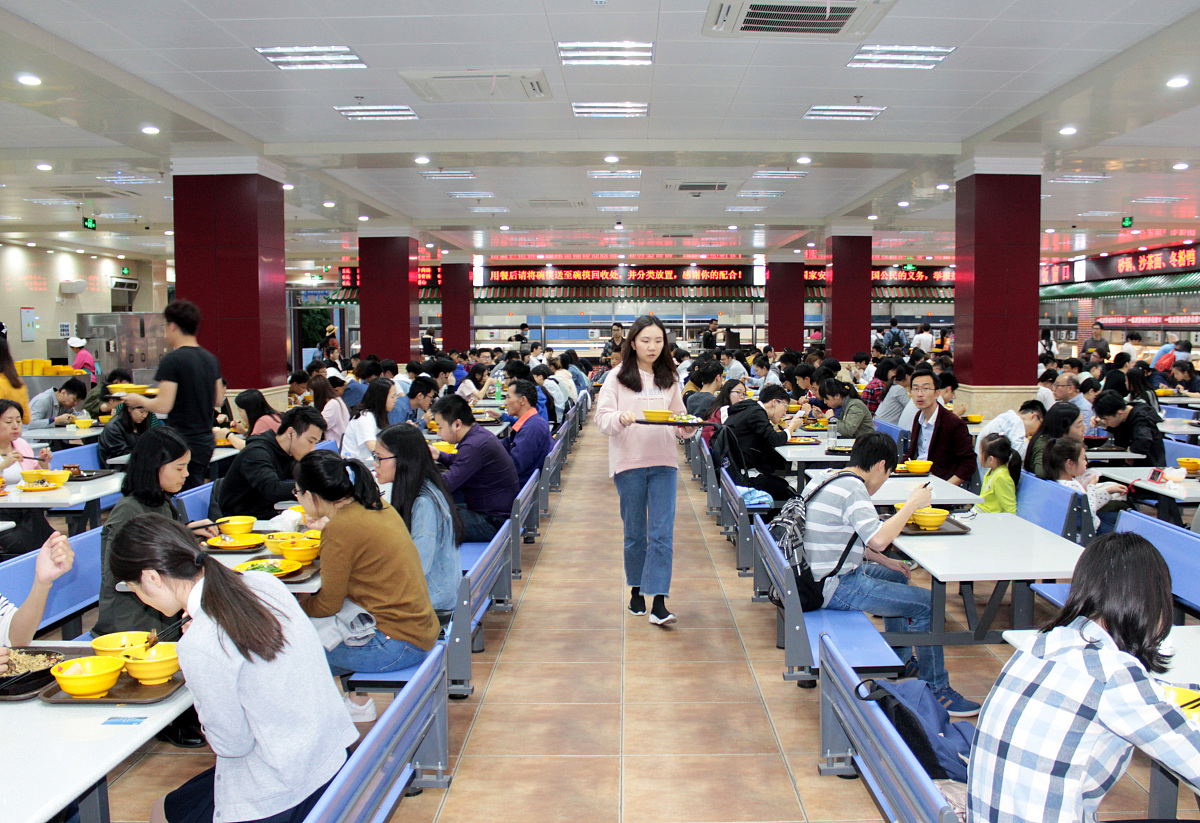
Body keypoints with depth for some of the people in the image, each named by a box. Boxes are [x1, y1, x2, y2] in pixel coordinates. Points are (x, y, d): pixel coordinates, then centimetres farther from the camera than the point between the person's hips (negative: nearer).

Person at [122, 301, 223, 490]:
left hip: (184, 443, -8)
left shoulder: (172, 360, -14)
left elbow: (163, 405, -17)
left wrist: (139, 400, 0)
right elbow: (218, 400, 15)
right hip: (206, 441, 8)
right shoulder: (210, 359, 9)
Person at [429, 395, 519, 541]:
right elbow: (463, 462, 26)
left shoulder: (474, 446, -24)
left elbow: (445, 485, -27)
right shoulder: (480, 433, 6)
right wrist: (438, 455, 9)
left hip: (493, 522, -10)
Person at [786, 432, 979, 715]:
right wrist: (912, 504, -20)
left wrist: (883, 561, 16)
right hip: (837, 588, -10)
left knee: (897, 576, 29)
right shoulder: (852, 489, -20)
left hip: (821, 576, 10)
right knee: (926, 603, -7)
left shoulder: (826, 478, 10)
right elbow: (878, 538, -33)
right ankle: (937, 692, 4)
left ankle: (901, 661, 38)